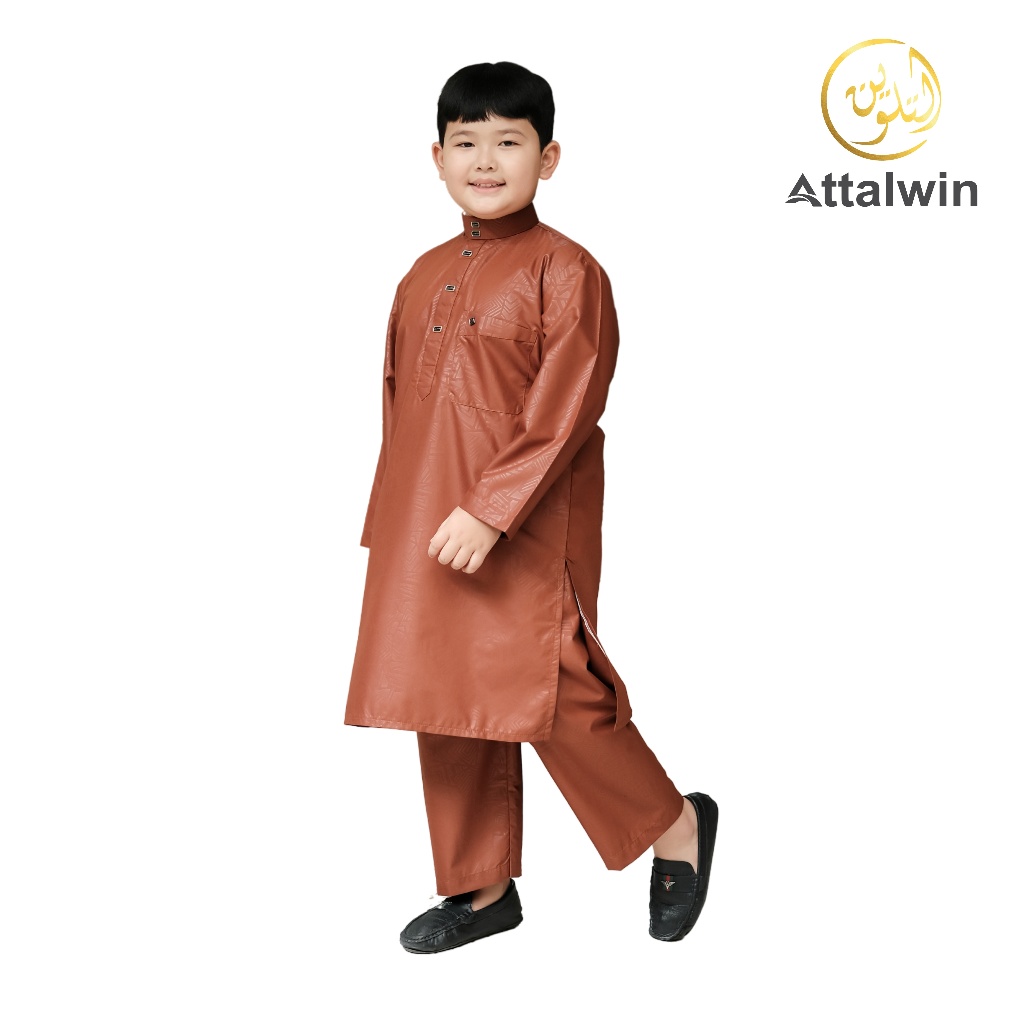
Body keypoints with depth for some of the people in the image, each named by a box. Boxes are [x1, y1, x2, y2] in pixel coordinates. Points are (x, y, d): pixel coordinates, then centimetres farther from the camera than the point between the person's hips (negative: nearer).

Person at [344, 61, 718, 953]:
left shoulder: (565, 271, -9)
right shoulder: (425, 277, 13)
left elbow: (563, 413, -16)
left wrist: (492, 510, -22)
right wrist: (388, 527, 16)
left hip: (528, 538, -7)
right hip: (426, 536, 7)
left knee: (550, 695, -7)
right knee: (446, 707, 11)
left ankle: (674, 823, 18)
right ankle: (482, 887, 26)